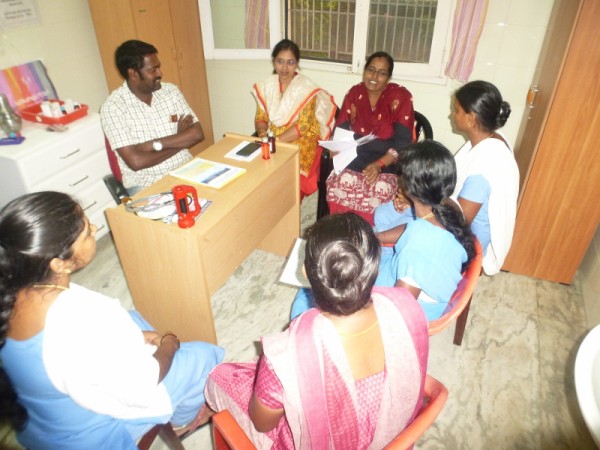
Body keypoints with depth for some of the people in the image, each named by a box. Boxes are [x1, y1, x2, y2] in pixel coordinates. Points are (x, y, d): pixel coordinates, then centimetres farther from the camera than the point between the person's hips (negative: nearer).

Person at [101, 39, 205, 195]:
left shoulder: (170, 91, 5)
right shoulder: (113, 107, -9)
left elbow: (197, 133, -3)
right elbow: (135, 161, -17)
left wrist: (154, 145, -14)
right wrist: (180, 141, -9)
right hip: (146, 184, -4)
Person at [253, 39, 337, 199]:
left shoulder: (306, 88, -8)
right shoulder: (266, 86, 6)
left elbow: (303, 126, -15)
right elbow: (260, 117, 6)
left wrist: (276, 140, -23)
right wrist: (263, 134, -17)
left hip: (299, 143, -4)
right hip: (271, 142, 4)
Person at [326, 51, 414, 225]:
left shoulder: (400, 97, -5)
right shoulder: (354, 93, 7)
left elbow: (402, 142, -11)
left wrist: (379, 164, -25)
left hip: (388, 163, -2)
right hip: (355, 157, 3)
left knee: (381, 188, -32)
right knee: (343, 181, -28)